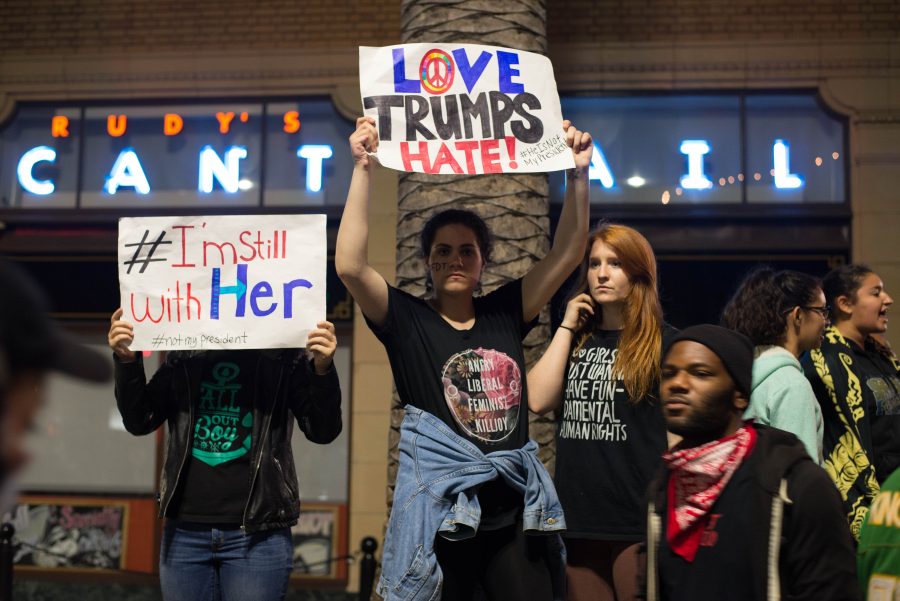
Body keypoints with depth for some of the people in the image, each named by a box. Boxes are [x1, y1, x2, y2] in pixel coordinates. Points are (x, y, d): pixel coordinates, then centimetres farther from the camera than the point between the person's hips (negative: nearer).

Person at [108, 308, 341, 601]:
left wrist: (322, 368, -21)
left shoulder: (282, 356, 0)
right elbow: (139, 422, 8)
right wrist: (127, 362, -7)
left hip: (257, 535, -3)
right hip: (184, 532, 3)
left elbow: (322, 431, -4)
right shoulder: (182, 357, 9)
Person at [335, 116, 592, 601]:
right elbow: (349, 265, -15)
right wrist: (363, 167, -18)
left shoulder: (506, 313, 9)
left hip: (516, 513, 3)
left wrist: (577, 174, -5)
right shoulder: (407, 319, -1)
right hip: (441, 516, -3)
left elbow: (567, 254, 5)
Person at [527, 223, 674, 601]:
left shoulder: (664, 342, -1)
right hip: (578, 517, 5)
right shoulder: (577, 341, 13)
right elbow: (538, 400, -3)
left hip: (639, 520, -5)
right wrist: (567, 326, 0)